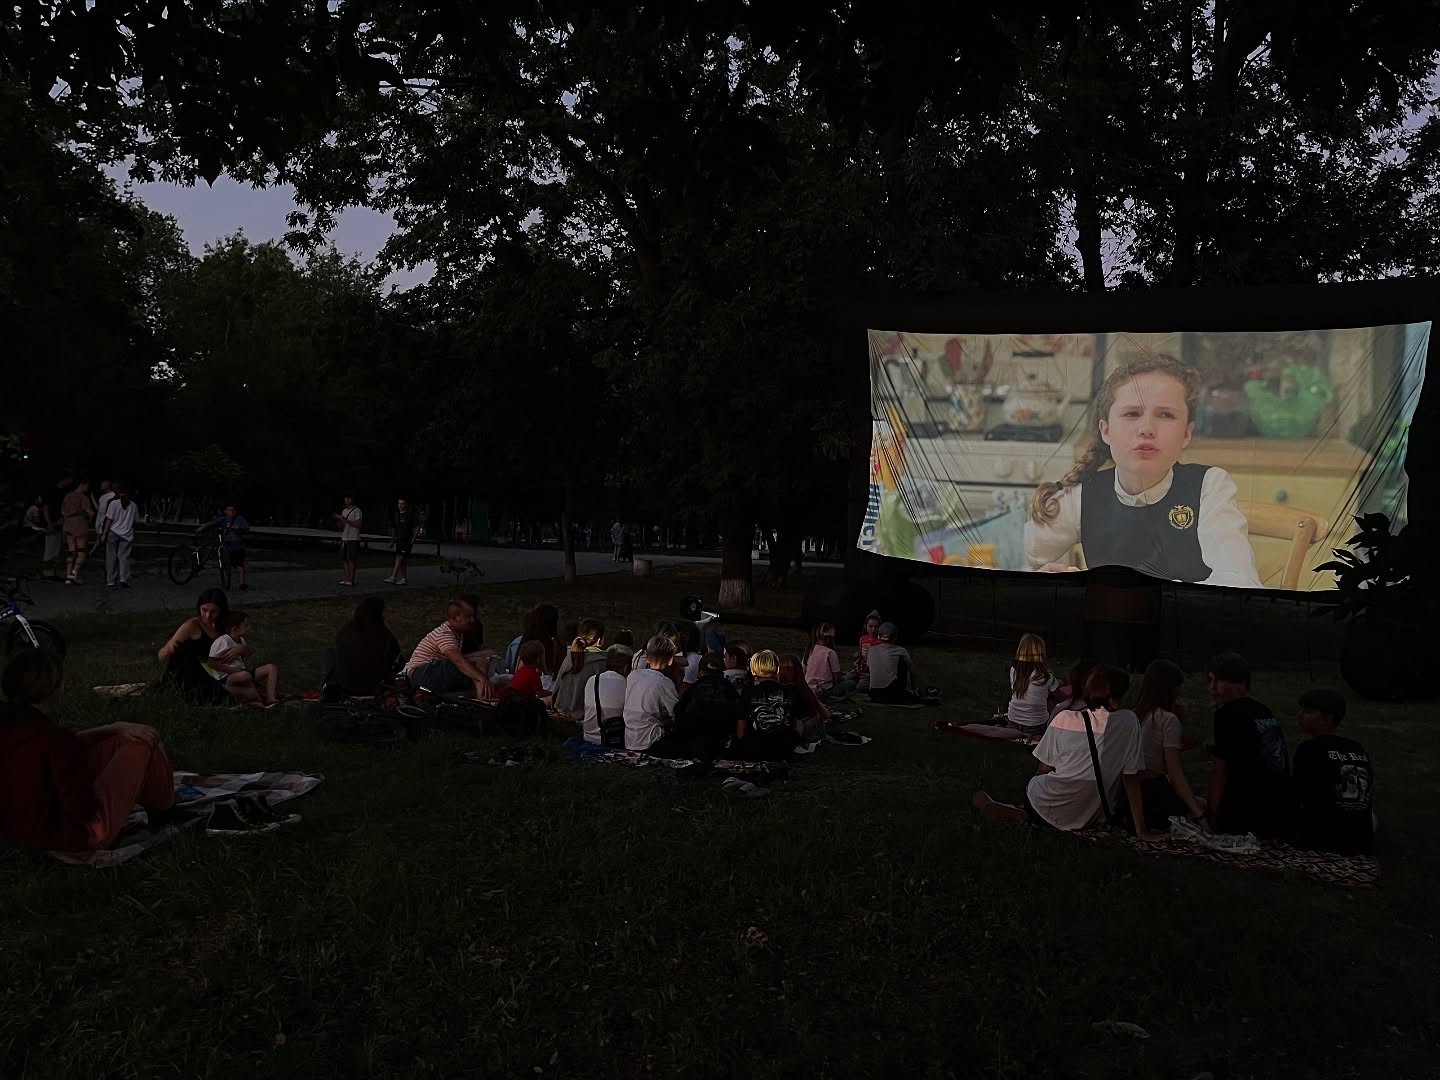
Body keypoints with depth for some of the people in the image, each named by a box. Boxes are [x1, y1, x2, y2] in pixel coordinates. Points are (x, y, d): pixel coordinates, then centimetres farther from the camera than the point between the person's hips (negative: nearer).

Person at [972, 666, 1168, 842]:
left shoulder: (1064, 719, -14)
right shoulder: (1129, 722, -13)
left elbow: (1044, 769, -3)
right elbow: (1131, 777, -9)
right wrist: (1142, 830, -1)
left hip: (1051, 813, -1)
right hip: (1095, 818, 1)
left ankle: (1023, 814, 12)